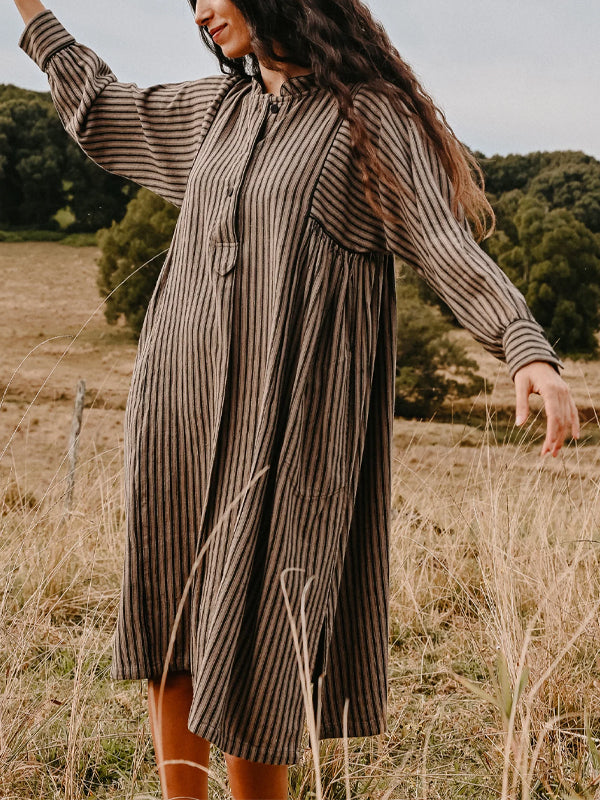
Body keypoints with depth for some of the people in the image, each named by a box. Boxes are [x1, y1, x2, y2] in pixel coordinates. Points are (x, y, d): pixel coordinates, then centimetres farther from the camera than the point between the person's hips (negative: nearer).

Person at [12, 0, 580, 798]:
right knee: (167, 626, 7)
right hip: (181, 404, 6)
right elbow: (102, 114, 33)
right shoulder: (220, 107, 15)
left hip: (284, 416, -6)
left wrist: (531, 351, -27)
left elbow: (452, 250, -12)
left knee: (251, 651, -5)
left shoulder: (371, 117, -3)